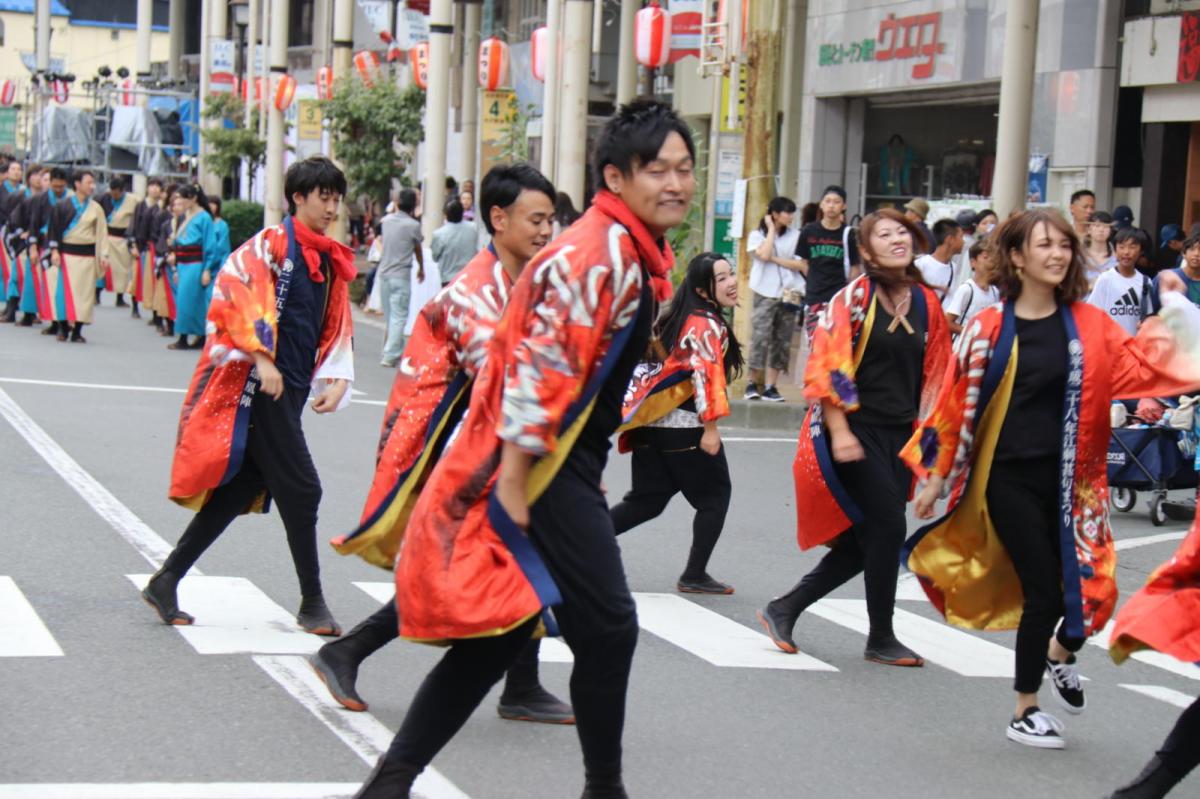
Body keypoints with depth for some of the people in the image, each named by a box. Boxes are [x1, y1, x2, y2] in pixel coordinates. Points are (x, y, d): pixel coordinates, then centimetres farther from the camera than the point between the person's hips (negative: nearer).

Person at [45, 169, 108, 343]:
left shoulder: (96, 208, 4)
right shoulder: (63, 205, 0)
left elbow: (101, 233, 6)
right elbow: (55, 229, 2)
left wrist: (103, 254, -1)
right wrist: (54, 250, -7)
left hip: (86, 255, 1)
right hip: (65, 252, -1)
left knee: (83, 292, 0)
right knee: (63, 289, -2)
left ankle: (77, 330, 7)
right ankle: (63, 327, 11)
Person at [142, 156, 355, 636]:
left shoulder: (331, 260, 16)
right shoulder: (272, 244, -8)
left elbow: (337, 329, 20)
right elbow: (234, 288, -22)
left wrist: (337, 378, 4)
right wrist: (262, 358, -27)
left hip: (290, 389, 8)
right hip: (256, 385, -8)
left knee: (241, 486, 8)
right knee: (300, 488, -6)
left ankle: (166, 581, 16)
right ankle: (312, 602, 6)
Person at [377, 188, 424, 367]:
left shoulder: (386, 220, 3)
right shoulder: (413, 225, -9)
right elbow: (418, 250, 6)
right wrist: (421, 269, 25)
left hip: (383, 273, 5)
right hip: (401, 275, -5)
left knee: (391, 315, 15)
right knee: (399, 317, -3)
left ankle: (397, 351, 24)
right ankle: (389, 356, -9)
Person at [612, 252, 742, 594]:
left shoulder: (677, 319, 15)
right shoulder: (707, 325, -12)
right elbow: (705, 376, -21)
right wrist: (711, 428, -21)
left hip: (652, 424, 8)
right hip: (685, 428, -8)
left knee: (647, 500, 13)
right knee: (714, 497, 7)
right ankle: (695, 576, 7)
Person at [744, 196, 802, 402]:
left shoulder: (795, 235, 7)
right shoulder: (757, 235, 4)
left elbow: (799, 265, 1)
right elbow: (764, 255, -14)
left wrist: (775, 259, -8)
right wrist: (771, 229, -6)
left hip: (788, 293, 3)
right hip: (765, 294, -2)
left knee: (782, 340, 1)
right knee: (761, 337, -9)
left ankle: (770, 387, 4)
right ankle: (752, 383, 2)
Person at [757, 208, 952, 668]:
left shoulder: (926, 303, 10)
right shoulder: (854, 297, -8)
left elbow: (933, 375, 16)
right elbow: (827, 367, -12)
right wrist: (840, 432, -19)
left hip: (900, 435, 7)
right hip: (856, 428, -6)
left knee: (864, 542, 6)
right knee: (889, 525, -10)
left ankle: (784, 610, 20)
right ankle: (881, 639, 5)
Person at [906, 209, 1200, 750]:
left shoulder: (1088, 325, 4)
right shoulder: (991, 328, -3)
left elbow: (1144, 367, -2)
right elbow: (959, 401, 1)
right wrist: (938, 476, 3)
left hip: (1065, 477, 3)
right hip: (1008, 476, -3)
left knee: (1090, 587, 0)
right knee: (1043, 591, -5)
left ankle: (1061, 652, 37)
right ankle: (1024, 712, 14)